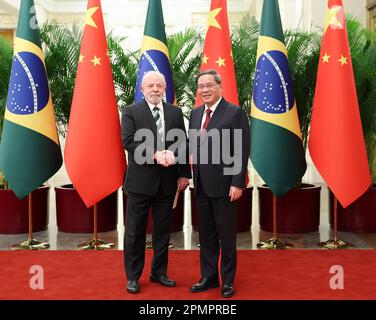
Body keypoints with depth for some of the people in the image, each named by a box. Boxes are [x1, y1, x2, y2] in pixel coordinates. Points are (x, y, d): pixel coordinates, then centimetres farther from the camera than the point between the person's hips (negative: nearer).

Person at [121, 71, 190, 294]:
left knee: (163, 230, 12)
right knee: (135, 231, 5)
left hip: (168, 181, 3)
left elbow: (183, 144, 7)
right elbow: (128, 141, -13)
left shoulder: (175, 112, 8)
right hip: (141, 180, -3)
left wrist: (184, 174, 2)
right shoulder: (131, 112, -2)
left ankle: (159, 272, 27)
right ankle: (133, 276, 18)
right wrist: (155, 155, -23)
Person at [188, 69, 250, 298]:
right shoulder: (196, 113, 11)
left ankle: (228, 281, 21)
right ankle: (209, 277, 27)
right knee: (206, 235, 14)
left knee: (226, 235, 6)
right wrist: (192, 176, 4)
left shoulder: (235, 112, -8)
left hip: (225, 184, -6)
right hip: (202, 185, 6)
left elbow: (242, 151, -12)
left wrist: (237, 183, -16)